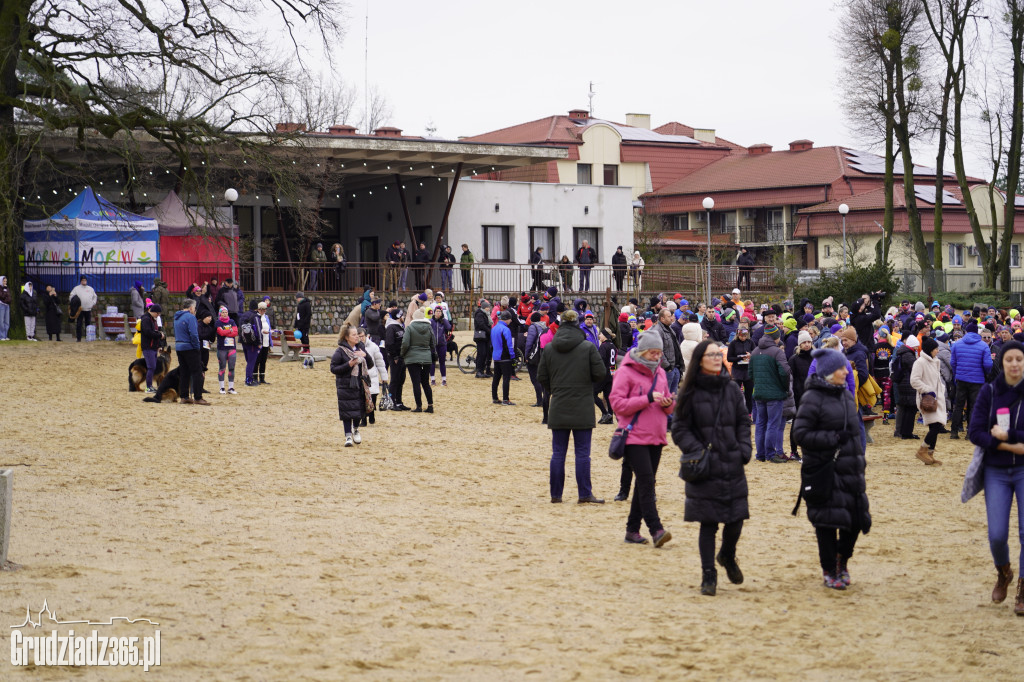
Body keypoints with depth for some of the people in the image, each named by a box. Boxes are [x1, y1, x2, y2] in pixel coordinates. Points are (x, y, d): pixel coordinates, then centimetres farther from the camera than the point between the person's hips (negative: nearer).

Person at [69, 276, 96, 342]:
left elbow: (95, 296, 24)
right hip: (80, 309, -3)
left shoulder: (90, 289, 13)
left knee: (88, 324, 6)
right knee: (79, 325, -5)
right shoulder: (76, 288, 3)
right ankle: (78, 338, -2)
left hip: (88, 309, 3)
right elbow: (71, 297, 1)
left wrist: (93, 303, 9)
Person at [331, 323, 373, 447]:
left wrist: (365, 355, -6)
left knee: (360, 410, 8)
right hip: (346, 387, -5)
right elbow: (333, 368, -10)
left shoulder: (360, 349, 10)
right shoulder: (340, 352, -8)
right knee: (347, 413, -4)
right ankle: (348, 436, 5)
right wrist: (349, 365, -20)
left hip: (360, 385, 5)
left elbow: (370, 364, 14)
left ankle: (355, 429, 34)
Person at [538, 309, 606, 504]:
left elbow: (541, 377, 4)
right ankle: (585, 495, 1)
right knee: (582, 453, 1)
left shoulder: (549, 349, 1)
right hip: (582, 408, -2)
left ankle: (556, 494, 11)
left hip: (558, 408, 2)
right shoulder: (588, 348, -7)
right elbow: (600, 373, -7)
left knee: (558, 453, 8)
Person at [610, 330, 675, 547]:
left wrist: (668, 403, -4)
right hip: (635, 437, -7)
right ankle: (656, 529, -20)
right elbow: (617, 404, -12)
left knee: (645, 484, 7)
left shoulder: (660, 373, 14)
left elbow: (669, 405, 21)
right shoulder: (625, 372, -5)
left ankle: (633, 529, 14)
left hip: (656, 437, 7)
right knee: (646, 481, -15)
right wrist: (648, 398, -17)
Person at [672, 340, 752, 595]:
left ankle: (727, 556, 33)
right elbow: (680, 429, -1)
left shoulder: (732, 389, 8)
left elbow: (743, 421, 14)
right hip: (705, 468, -3)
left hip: (732, 466, 3)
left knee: (736, 519, 2)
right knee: (708, 523, -2)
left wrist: (744, 448, 0)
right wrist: (697, 450, -14)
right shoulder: (690, 392, -2)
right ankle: (708, 575, 10)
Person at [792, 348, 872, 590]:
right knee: (827, 521, -1)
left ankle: (842, 560, 29)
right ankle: (829, 571, 15)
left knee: (857, 516, 6)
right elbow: (801, 434, -14)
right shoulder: (813, 398, -10)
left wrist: (860, 464, 20)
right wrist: (833, 438, -20)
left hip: (849, 469, 7)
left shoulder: (846, 395, 13)